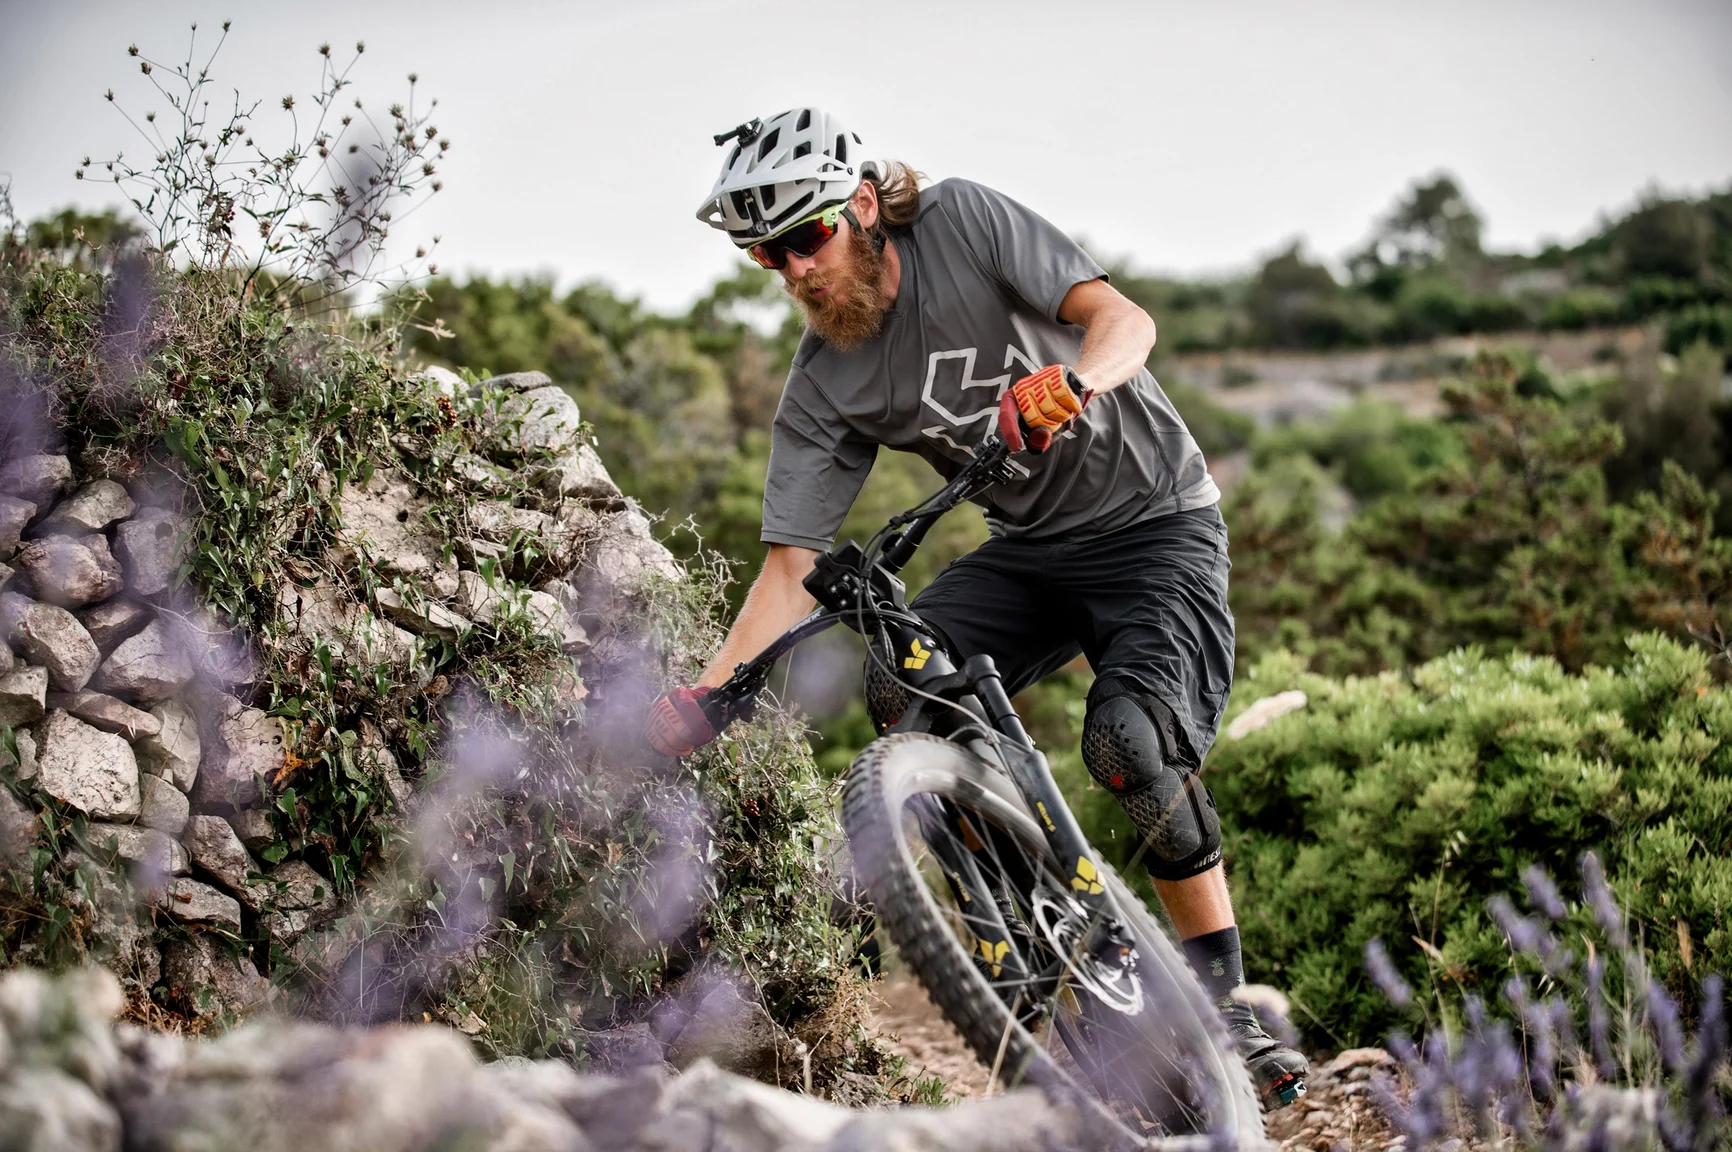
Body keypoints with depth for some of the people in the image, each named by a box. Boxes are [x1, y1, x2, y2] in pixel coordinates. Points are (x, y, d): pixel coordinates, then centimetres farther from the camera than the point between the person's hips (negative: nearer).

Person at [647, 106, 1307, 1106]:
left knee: (1134, 742, -26)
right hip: (1028, 548, 5)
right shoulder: (822, 389, -5)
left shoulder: (963, 220, -14)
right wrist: (704, 698, -24)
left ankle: (1226, 1001, -9)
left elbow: (1125, 319, -23)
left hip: (1155, 522, -4)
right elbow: (794, 567, -10)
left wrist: (1071, 379, -47)